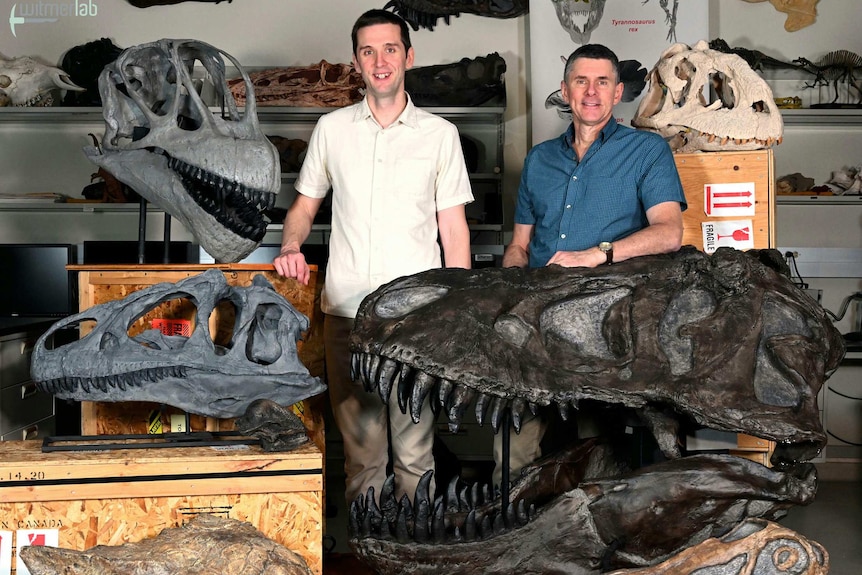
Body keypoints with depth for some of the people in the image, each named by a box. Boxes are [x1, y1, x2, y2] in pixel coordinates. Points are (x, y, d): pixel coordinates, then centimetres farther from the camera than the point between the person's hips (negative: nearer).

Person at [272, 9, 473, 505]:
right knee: (361, 446, 6)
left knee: (414, 451, 0)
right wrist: (292, 246, -3)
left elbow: (454, 230, 7)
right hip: (347, 311, 1)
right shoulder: (332, 129, 10)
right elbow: (304, 206, 19)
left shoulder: (440, 134, 6)